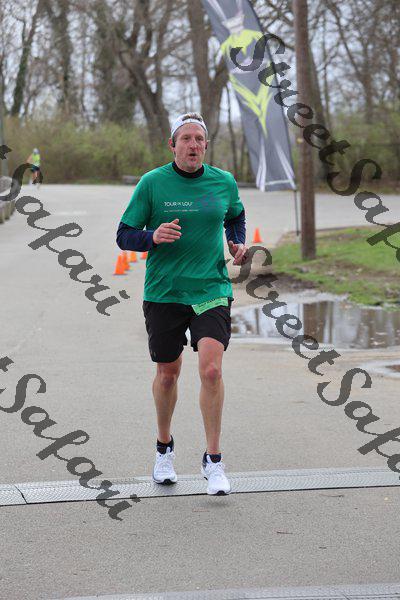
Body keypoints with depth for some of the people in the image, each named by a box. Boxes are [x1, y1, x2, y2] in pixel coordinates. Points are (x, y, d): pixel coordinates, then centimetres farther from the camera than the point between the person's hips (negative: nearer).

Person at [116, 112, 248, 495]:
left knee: (211, 369, -17)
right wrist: (153, 236, -21)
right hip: (163, 292, 0)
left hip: (211, 290, 0)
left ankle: (213, 461, -6)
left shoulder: (224, 183, 3)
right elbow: (124, 236, -1)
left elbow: (235, 217, 25)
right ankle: (164, 449, 37)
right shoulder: (152, 183, -4)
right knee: (167, 373, 12)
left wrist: (238, 244, 5)